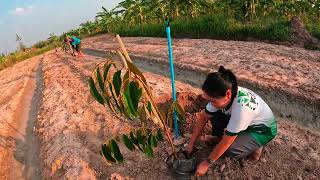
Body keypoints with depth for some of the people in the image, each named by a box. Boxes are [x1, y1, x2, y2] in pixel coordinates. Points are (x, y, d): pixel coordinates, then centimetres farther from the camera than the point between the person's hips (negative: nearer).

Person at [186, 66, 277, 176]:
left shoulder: (241, 107, -42)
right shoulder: (221, 95, -23)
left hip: (263, 129, -6)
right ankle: (219, 138, 10)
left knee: (230, 150, -27)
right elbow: (203, 118, -10)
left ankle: (255, 146, 2)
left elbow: (226, 143, -31)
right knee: (212, 114, -16)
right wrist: (191, 144, -7)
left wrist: (206, 163, -19)